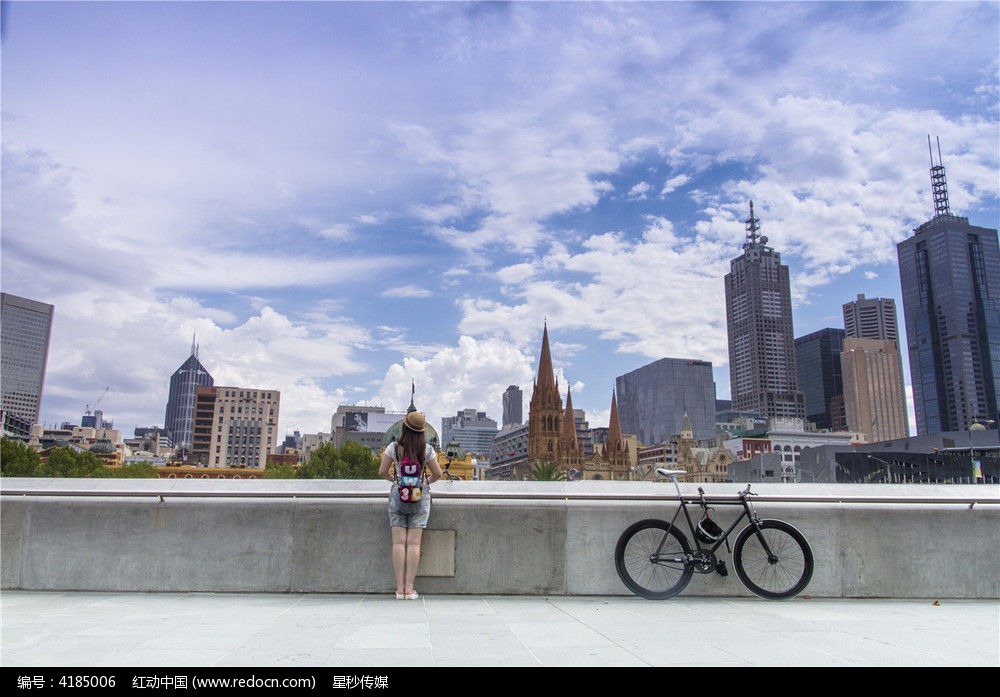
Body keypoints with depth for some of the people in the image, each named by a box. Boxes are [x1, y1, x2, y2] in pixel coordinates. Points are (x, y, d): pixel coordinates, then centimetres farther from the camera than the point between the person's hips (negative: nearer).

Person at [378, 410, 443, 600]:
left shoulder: (394, 447, -5)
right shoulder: (426, 449, -4)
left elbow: (382, 472, 0)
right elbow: (438, 473, 2)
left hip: (397, 495, 0)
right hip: (420, 496, 0)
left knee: (399, 543, 1)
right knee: (414, 543, 0)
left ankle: (400, 588, 1)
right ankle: (409, 588, 0)